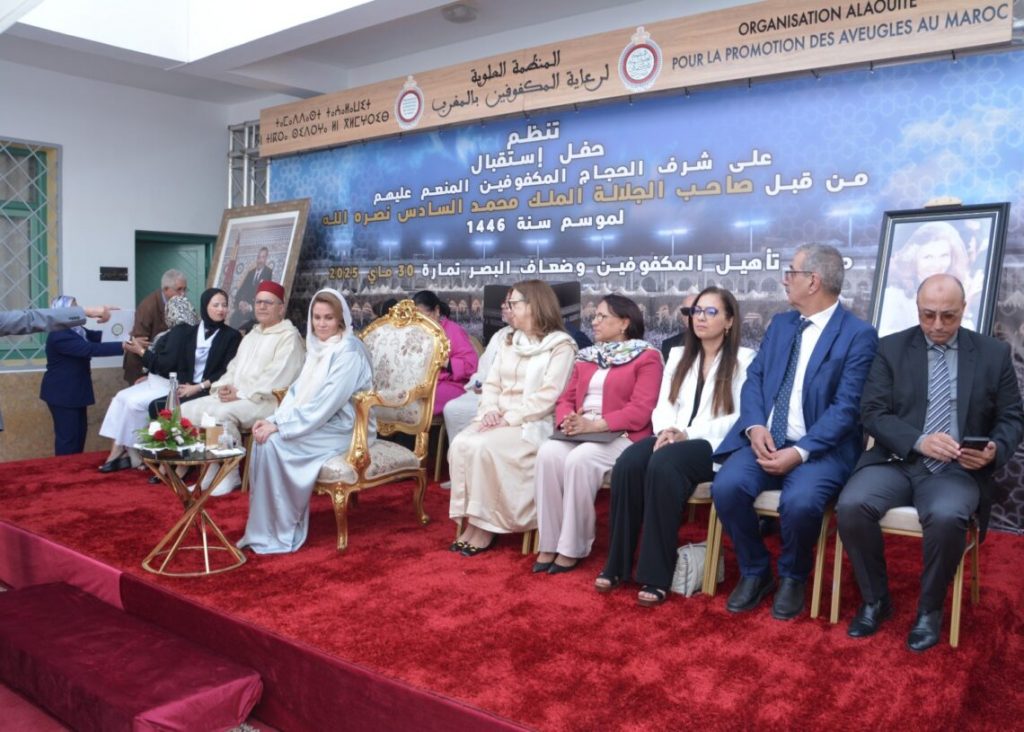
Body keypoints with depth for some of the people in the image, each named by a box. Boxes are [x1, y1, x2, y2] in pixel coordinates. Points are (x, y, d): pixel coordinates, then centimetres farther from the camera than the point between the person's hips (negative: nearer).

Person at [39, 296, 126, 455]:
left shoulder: (74, 329, 6)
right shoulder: (60, 336, -25)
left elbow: (95, 337, 3)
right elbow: (91, 349, -32)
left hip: (73, 391, 10)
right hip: (62, 393, -10)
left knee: (80, 431, 15)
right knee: (67, 435, -3)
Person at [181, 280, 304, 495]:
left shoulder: (289, 337, -5)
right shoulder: (252, 335, 24)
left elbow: (276, 377, -16)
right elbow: (234, 367, 23)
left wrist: (241, 394, -18)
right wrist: (224, 386, 0)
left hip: (264, 401, -9)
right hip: (232, 396, 9)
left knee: (221, 414, -33)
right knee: (187, 410, -7)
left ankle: (226, 477, -19)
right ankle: (209, 472, -7)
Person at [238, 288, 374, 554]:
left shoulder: (348, 351, -15)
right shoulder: (317, 348, 12)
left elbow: (327, 403, -22)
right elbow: (297, 391, 11)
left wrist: (280, 426, -22)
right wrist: (274, 420, -6)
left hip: (344, 429, -8)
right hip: (320, 423, 8)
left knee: (274, 442, -23)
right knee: (265, 437, -15)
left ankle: (278, 533, -12)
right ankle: (262, 528, -10)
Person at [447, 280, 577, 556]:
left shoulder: (561, 345, -4)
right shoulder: (510, 341, 20)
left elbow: (547, 396, -14)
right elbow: (492, 383, 15)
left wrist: (509, 418, -19)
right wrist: (489, 411, -6)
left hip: (533, 425, -6)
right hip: (499, 420, 6)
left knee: (484, 448, -29)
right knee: (460, 444, -21)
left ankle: (485, 526, -15)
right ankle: (469, 520, -13)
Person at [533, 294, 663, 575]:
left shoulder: (647, 357, 0)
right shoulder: (586, 356, 21)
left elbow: (640, 411, -12)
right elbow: (566, 399, 16)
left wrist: (594, 425, -20)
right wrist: (567, 420, -9)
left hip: (620, 437, -5)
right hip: (579, 433, 5)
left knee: (579, 459, -33)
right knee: (548, 452, -25)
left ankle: (572, 548, -20)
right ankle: (549, 544, -19)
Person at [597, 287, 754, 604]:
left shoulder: (743, 359, 3)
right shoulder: (678, 356, 22)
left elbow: (741, 418, -8)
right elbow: (663, 406, 14)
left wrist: (688, 434, -17)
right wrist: (666, 431, -10)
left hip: (712, 445, -5)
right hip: (671, 439, 5)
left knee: (663, 466, -36)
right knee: (627, 464, -27)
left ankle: (656, 575, -28)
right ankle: (617, 564, -16)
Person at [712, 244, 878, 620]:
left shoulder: (859, 334, -4)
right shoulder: (780, 323, 15)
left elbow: (846, 407, -12)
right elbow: (754, 378, 9)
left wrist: (800, 452, -22)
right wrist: (755, 427, -11)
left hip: (820, 447, -4)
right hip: (765, 438, 5)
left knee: (800, 502, -33)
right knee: (726, 487, -23)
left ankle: (792, 577, 1)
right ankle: (755, 572, 3)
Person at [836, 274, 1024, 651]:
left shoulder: (994, 353, 9)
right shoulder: (892, 348, 6)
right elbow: (873, 412, -2)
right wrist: (919, 440, -19)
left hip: (957, 469, 0)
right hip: (897, 461, 1)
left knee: (947, 517, -34)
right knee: (851, 505, -28)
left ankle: (930, 608, -5)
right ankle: (874, 599, -3)